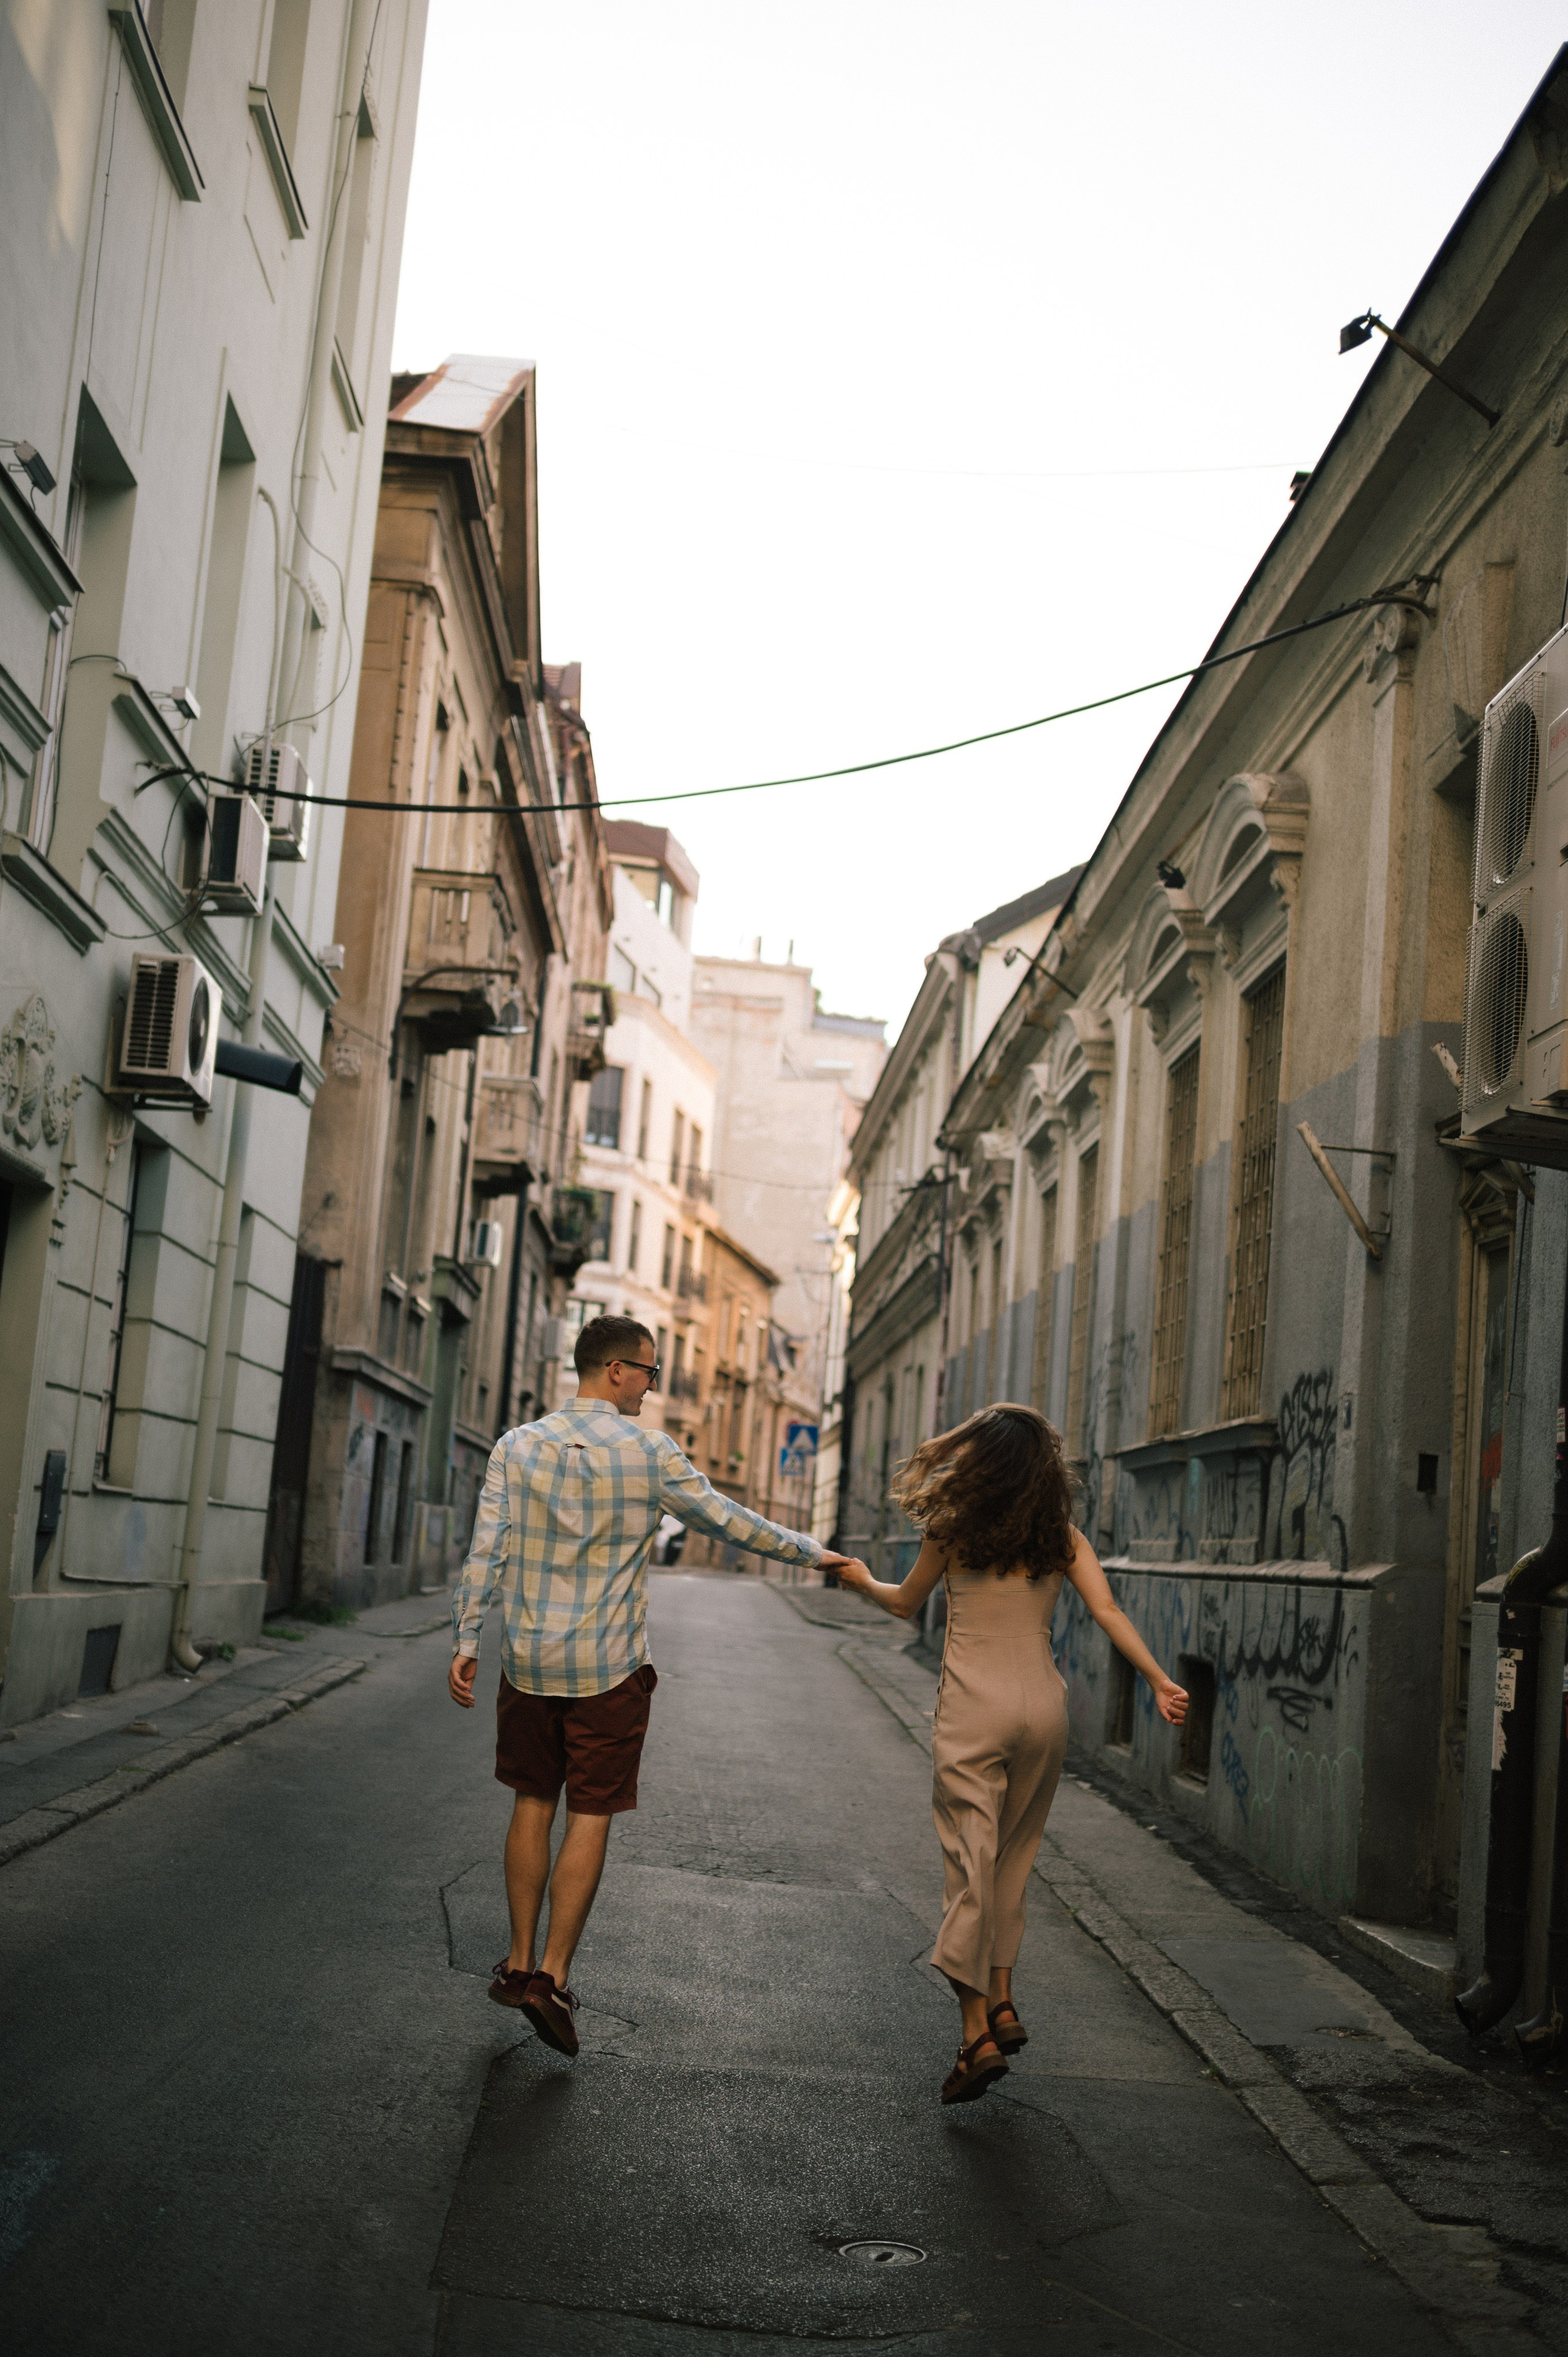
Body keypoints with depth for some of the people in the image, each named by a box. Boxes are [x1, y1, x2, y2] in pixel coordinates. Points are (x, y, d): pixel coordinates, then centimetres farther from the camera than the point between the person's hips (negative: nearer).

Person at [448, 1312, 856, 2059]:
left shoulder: (518, 1447, 1)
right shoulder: (648, 1453, -8)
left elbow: (486, 1554, -2)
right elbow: (726, 1520, -1)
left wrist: (465, 1643, 3)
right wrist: (809, 1550, 12)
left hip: (528, 1662, 4)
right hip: (609, 1669, -3)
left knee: (533, 1806, 15)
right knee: (590, 1819, 3)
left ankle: (520, 1963, 20)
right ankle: (553, 1976, -1)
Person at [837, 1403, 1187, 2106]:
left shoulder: (953, 1533, -3)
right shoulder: (1062, 1537, 4)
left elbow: (905, 1605, 12)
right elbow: (1107, 1611, -6)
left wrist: (863, 1581, 32)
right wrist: (1160, 1681, -4)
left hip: (974, 1706, -4)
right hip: (1044, 1704, 4)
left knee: (970, 1863, -3)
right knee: (1011, 1860, 19)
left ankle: (977, 2033, -9)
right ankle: (1002, 2002, 19)